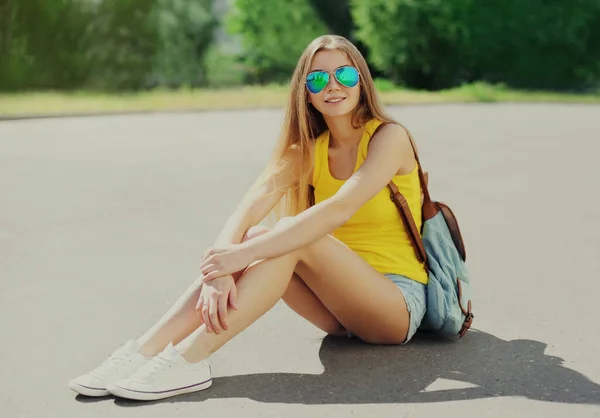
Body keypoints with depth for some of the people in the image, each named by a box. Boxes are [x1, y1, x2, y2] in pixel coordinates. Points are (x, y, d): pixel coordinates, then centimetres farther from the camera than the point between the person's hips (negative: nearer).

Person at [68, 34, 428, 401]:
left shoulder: (390, 137, -10)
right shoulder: (308, 151, 5)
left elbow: (341, 207, -28)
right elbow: (250, 207, -13)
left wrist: (244, 254, -34)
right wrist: (219, 271, -33)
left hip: (398, 302, -4)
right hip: (341, 310, 5)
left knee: (294, 238, -29)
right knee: (255, 237, -20)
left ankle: (190, 359, -37)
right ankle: (145, 350, -26)